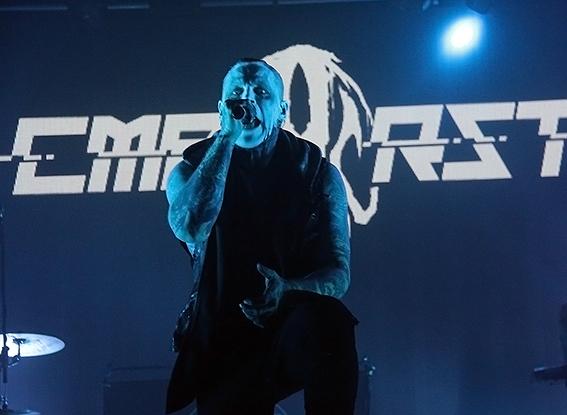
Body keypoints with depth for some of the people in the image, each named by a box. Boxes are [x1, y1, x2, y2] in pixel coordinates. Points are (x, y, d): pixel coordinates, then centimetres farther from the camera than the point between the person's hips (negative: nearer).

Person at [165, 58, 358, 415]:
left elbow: (338, 273, -6)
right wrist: (227, 136, -17)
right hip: (223, 339, 0)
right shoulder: (193, 170, 5)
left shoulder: (318, 172, 3)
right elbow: (190, 228, -20)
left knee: (328, 318, -33)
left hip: (295, 329, 0)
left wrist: (287, 291, -30)